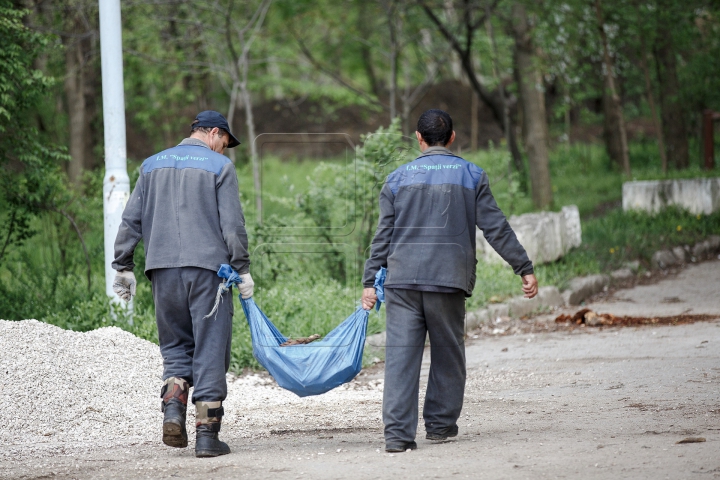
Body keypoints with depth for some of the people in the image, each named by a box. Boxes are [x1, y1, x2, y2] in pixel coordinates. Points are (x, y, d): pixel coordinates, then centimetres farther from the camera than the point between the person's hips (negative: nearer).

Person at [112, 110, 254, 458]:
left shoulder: (152, 165, 15)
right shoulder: (219, 166, 2)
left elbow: (131, 220, 13)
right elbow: (233, 225, -4)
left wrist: (123, 267, 16)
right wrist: (242, 269, 1)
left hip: (164, 271, 4)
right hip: (207, 267, -4)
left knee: (175, 347, 17)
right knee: (210, 351, 1)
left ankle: (173, 411, -5)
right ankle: (207, 434, -2)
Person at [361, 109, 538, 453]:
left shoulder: (398, 178, 11)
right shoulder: (472, 176, 7)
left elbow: (383, 234, 8)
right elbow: (496, 228, 3)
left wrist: (370, 281, 11)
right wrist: (525, 269, 7)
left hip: (402, 279, 1)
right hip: (448, 281, -1)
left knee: (400, 355, -4)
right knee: (447, 353, 13)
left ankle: (398, 433, -12)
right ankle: (440, 424, 19)